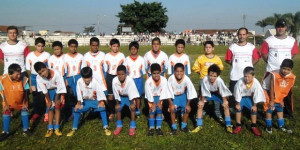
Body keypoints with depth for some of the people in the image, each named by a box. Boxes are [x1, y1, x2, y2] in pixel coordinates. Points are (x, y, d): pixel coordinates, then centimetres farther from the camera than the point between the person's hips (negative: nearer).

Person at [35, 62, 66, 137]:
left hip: (57, 90, -2)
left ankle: (56, 128, -1)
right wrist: (49, 100, -6)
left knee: (57, 107, -6)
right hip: (49, 91, 2)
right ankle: (50, 128, 8)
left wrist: (57, 99, -13)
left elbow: (60, 88, -24)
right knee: (50, 108, 1)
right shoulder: (39, 78, -29)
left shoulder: (57, 74, -37)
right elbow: (44, 90, -14)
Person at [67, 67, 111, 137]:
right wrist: (79, 103, -17)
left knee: (102, 108, -25)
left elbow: (100, 91, -27)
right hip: (85, 101, 3)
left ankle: (106, 127, -12)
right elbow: (79, 93, -13)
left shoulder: (95, 82, -26)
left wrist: (101, 102, -34)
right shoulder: (79, 82, -18)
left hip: (95, 100, -2)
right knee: (76, 109, -15)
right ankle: (74, 129, 3)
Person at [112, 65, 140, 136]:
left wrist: (132, 103, -29)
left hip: (129, 97, -2)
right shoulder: (114, 80, -26)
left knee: (132, 107, -23)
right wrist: (118, 103, -16)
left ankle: (132, 127, -7)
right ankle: (119, 126, 3)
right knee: (117, 108, -16)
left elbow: (132, 92, -26)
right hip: (121, 97, 2)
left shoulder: (129, 80, -33)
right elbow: (116, 94, -15)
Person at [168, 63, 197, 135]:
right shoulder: (171, 79, -31)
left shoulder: (186, 79, -30)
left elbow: (190, 91, -17)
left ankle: (184, 125, 14)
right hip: (173, 96, -1)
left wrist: (188, 104, -12)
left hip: (183, 95, 1)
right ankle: (174, 127, 5)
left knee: (187, 109, -11)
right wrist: (171, 104, -19)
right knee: (172, 109, -17)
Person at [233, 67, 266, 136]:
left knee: (253, 109, -7)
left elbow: (257, 95, -17)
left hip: (250, 97, 1)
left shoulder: (256, 83, -30)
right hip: (241, 97, -1)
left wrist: (254, 105, -9)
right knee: (238, 108, -15)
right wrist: (238, 104, -11)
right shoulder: (240, 82, -33)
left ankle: (254, 126, 14)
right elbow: (237, 93, -20)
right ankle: (238, 126, 2)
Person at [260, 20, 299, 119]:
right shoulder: (269, 40, -5)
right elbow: (263, 53, 1)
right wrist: (270, 62, 4)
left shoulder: (292, 41, 3)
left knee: (287, 92, 7)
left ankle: (288, 112, 20)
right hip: (271, 71, -2)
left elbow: (293, 53, 13)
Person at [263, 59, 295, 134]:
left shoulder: (292, 77, -15)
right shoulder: (274, 74, -30)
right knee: (269, 110, 0)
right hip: (270, 95, -5)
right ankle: (269, 126, 15)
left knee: (280, 110, 16)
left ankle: (281, 126, 31)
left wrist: (281, 99, 3)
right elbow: (271, 89, -23)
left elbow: (287, 90, -2)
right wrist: (272, 100, -17)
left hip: (279, 97, 5)